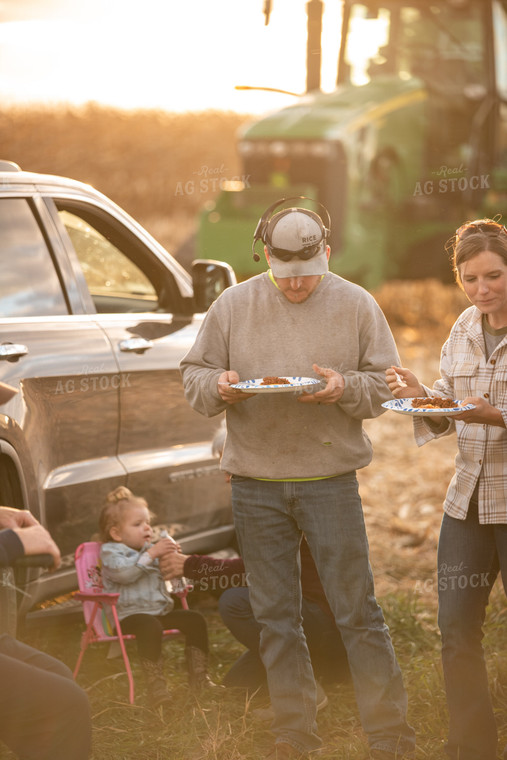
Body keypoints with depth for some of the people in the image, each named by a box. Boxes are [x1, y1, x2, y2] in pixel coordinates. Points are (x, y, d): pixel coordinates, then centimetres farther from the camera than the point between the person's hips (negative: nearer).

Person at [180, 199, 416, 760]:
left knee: (357, 611, -3)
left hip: (329, 479, -2)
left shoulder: (356, 305, 2)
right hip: (255, 482, 2)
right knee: (275, 617, 8)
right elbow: (193, 375, 9)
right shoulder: (233, 305, 5)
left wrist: (344, 388, -17)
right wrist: (218, 386, -13)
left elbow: (386, 384, 3)